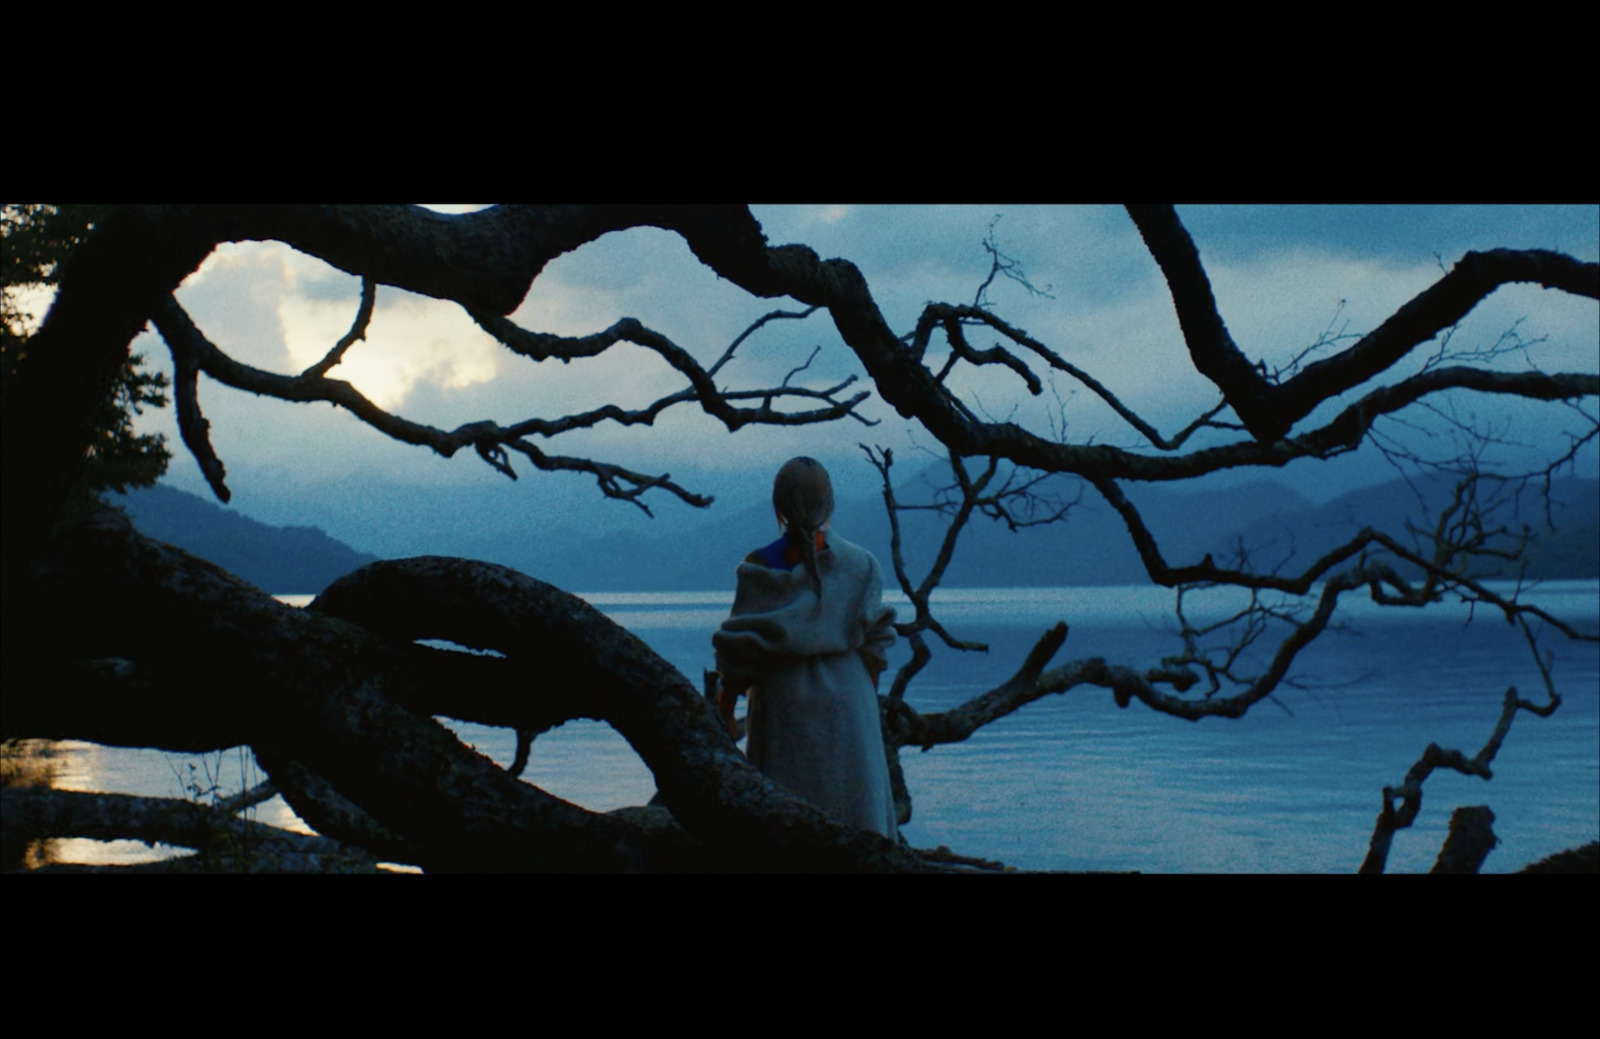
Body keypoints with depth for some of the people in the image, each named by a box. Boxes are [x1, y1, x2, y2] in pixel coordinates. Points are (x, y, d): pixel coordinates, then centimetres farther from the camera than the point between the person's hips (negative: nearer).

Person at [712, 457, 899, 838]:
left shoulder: (760, 568, -6)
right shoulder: (861, 565, -1)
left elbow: (741, 649, -6)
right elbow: (873, 645, 0)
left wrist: (726, 707, 4)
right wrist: (870, 700, 12)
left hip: (782, 704, -1)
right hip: (847, 699, 1)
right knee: (854, 804, 9)